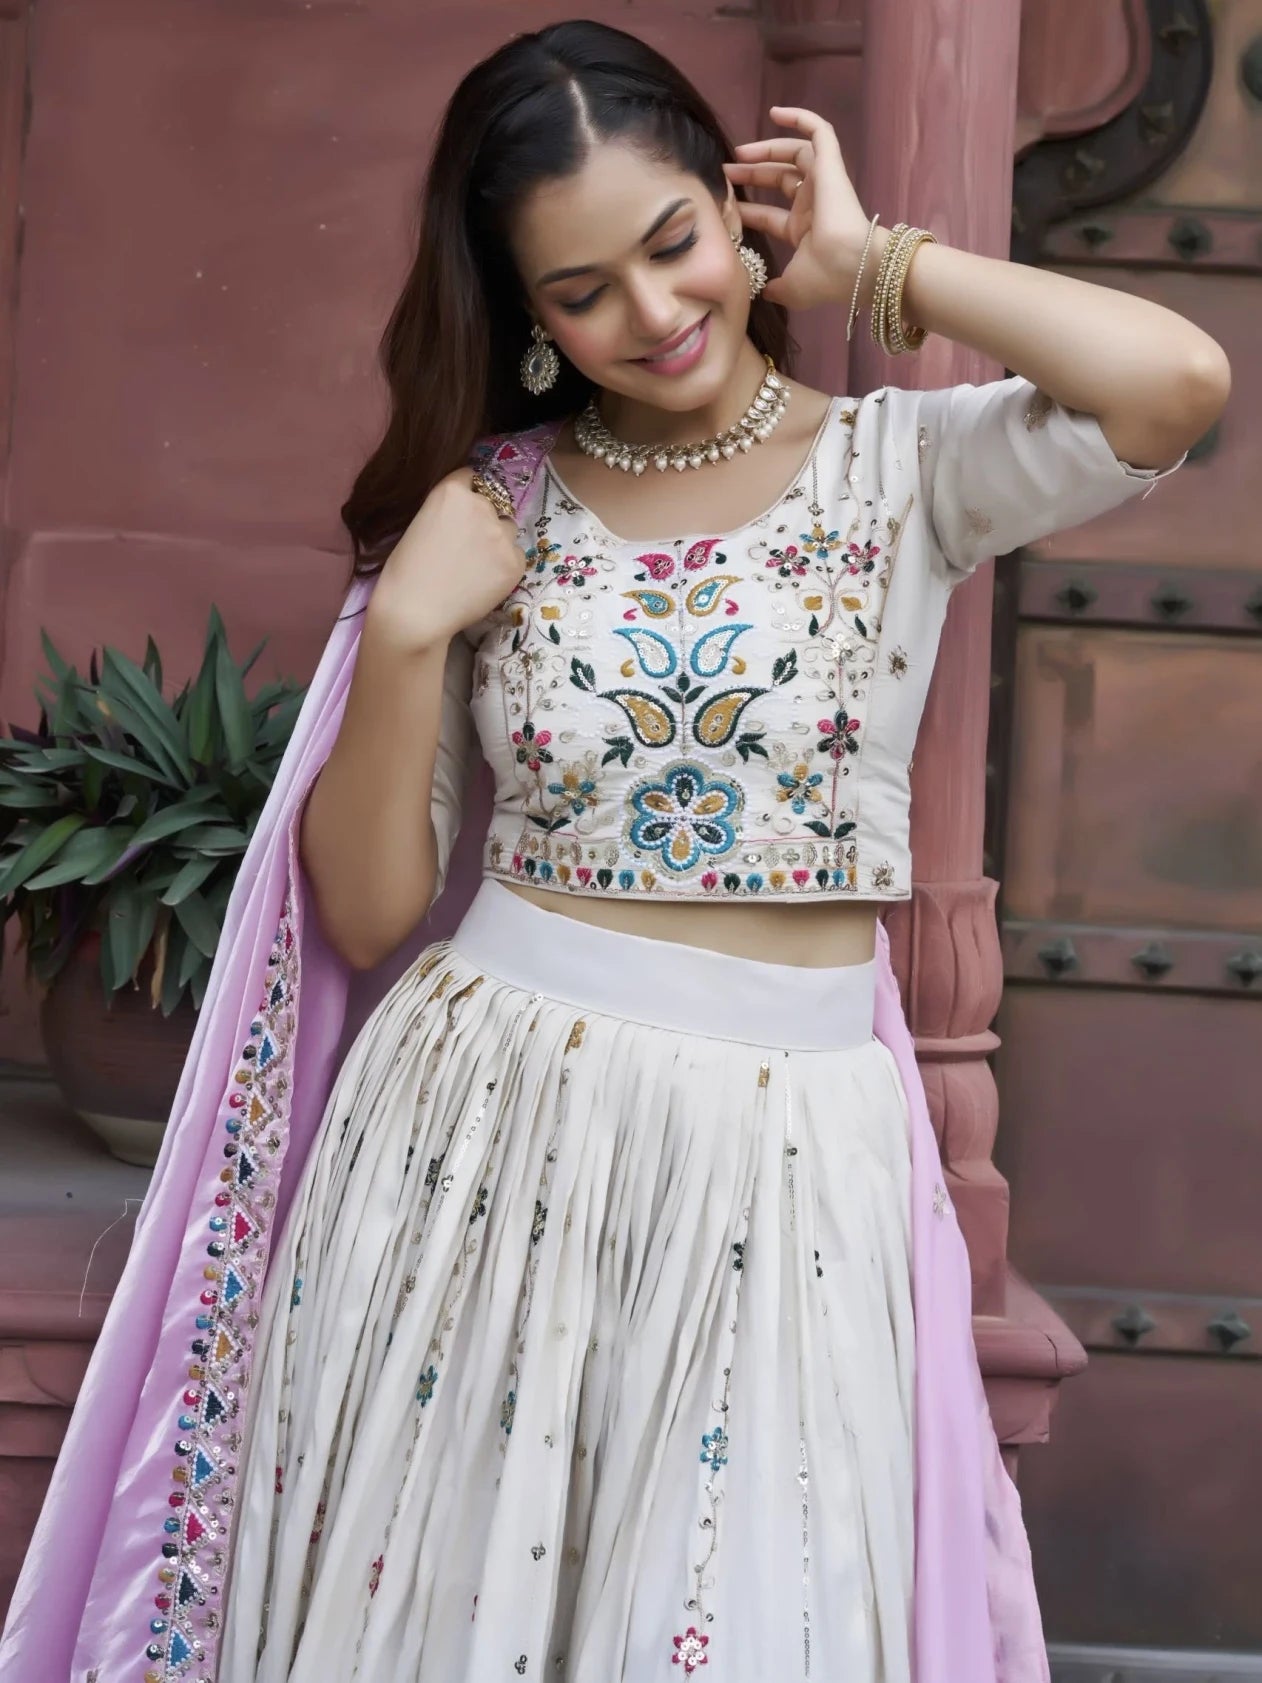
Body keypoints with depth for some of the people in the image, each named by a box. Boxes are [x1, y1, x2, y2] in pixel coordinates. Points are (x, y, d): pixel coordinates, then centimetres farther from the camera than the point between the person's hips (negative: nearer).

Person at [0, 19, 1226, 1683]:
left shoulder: (899, 469, -1)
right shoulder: (487, 509, 2)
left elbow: (1179, 380, -22)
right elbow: (366, 915, 2)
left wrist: (871, 264, -9)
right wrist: (405, 634, -12)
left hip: (787, 1168, -1)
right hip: (484, 1132, 2)